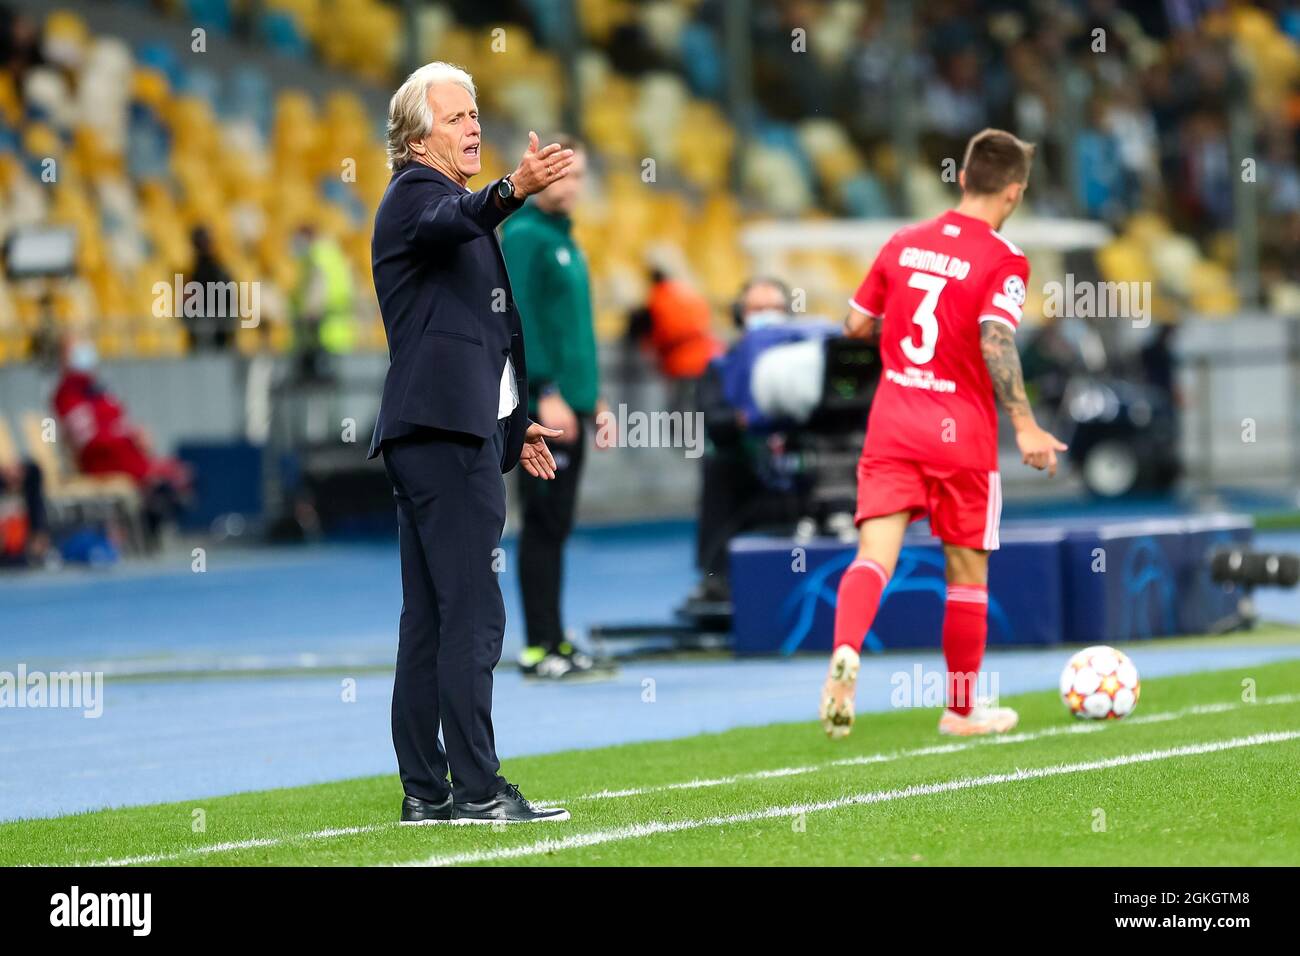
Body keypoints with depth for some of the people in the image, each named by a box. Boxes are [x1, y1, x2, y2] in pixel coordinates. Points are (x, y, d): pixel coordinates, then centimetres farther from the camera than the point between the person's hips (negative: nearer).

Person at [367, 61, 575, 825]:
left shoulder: (447, 202, 25)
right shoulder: (415, 195, -6)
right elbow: (453, 220, -32)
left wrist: (512, 423, 30)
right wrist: (515, 190, -51)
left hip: (443, 434, 10)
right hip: (446, 432, -10)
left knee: (429, 617, 9)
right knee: (472, 612, -13)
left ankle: (426, 790, 10)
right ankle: (476, 788, -15)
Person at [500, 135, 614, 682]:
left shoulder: (564, 239, 19)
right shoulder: (524, 236, -9)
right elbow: (519, 318, -17)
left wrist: (593, 397, 21)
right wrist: (545, 392, -23)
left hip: (569, 405, 9)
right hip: (542, 406, -9)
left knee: (555, 527, 11)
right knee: (544, 526, -8)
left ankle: (556, 644, 14)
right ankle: (541, 648, -6)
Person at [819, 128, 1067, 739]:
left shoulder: (903, 243, 7)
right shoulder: (1003, 261, -9)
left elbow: (856, 324, 13)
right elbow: (996, 343, -22)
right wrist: (1025, 426, -21)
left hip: (891, 425, 4)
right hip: (961, 435, -4)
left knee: (874, 554, -5)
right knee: (968, 570, 11)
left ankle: (845, 652, -34)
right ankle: (962, 709, 21)